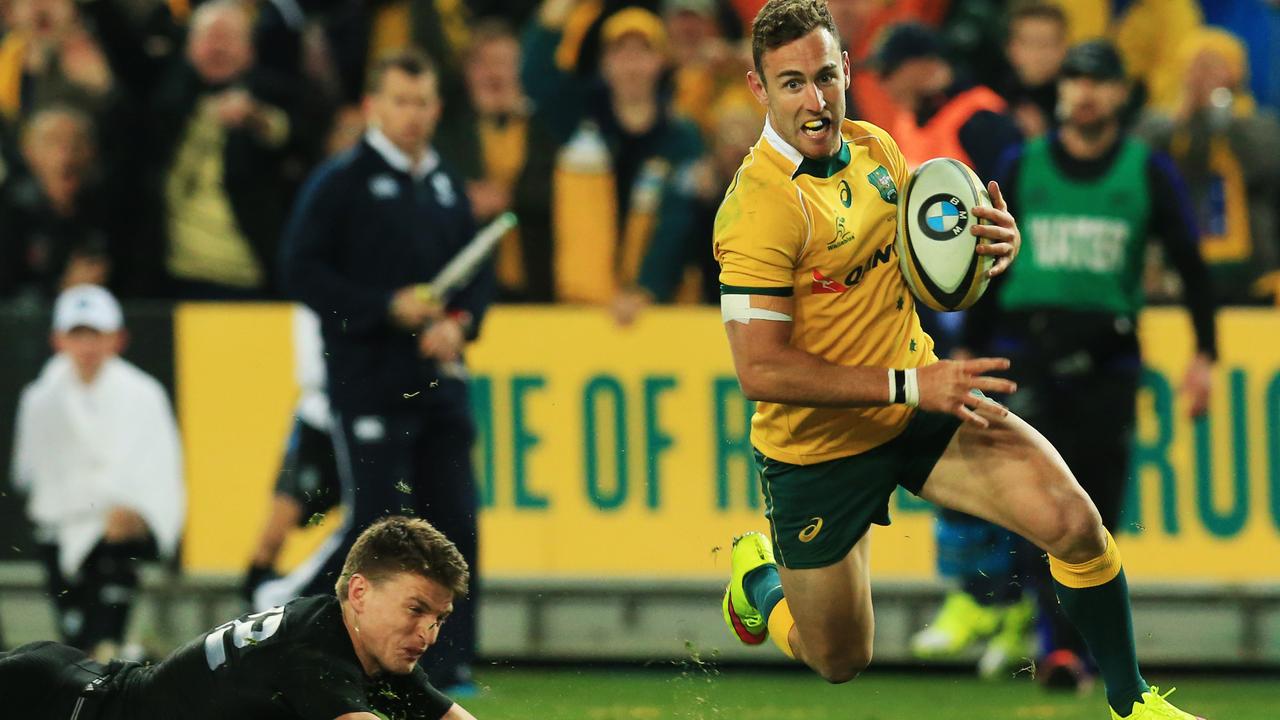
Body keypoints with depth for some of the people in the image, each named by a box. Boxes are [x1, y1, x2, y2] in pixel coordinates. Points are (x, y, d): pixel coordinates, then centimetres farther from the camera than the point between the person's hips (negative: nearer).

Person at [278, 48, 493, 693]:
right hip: (367, 381, -6)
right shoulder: (341, 182, -3)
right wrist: (387, 307, -14)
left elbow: (480, 274, 21)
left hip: (438, 375, 6)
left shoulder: (447, 187, 16)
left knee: (455, 519, 0)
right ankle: (284, 600, 10)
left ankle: (450, 664, 4)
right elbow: (302, 270, -8)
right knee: (379, 521, -10)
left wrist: (460, 322, -1)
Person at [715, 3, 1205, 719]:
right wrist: (908, 386, -30)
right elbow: (761, 370, -27)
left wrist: (1003, 239, -9)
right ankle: (758, 575, 45)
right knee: (841, 662, 10)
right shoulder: (759, 207, -24)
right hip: (817, 448, -5)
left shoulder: (875, 149, -2)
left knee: (1072, 519, -17)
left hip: (918, 414, 5)